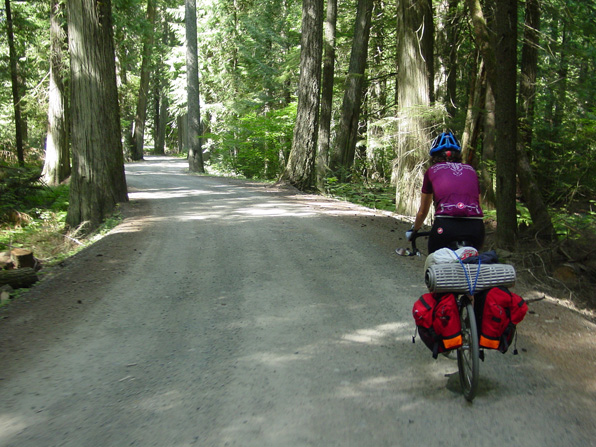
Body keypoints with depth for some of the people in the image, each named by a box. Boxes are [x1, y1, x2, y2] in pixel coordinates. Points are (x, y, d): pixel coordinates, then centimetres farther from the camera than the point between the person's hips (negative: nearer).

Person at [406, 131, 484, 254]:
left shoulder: (432, 171, 18)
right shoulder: (471, 170, 24)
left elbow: (423, 211, 27)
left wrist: (413, 230, 45)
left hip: (445, 227, -2)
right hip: (475, 229, 3)